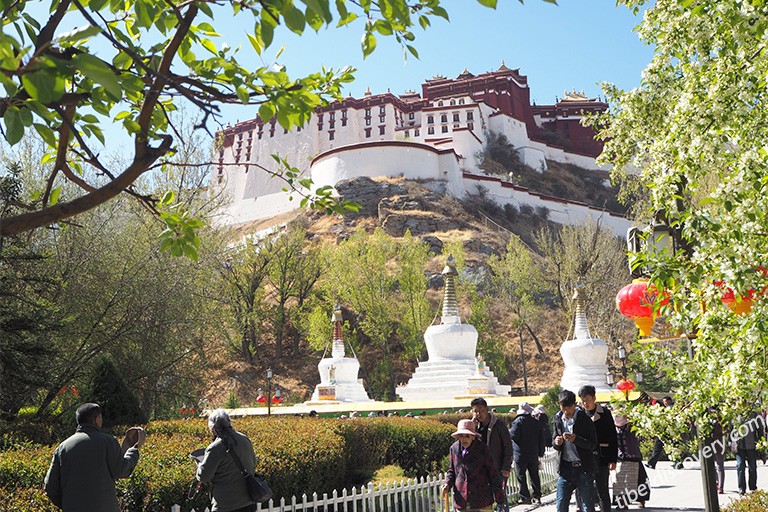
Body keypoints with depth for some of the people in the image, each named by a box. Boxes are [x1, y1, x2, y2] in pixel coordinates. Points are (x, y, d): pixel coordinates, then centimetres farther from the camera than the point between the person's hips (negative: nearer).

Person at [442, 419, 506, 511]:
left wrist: (500, 499, -2)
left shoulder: (482, 449, -9)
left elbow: (493, 474, -4)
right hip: (461, 499, 4)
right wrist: (447, 484, -4)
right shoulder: (454, 449, 1)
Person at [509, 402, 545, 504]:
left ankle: (525, 497, -1)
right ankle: (537, 496, 12)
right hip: (533, 454, 5)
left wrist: (509, 431, 3)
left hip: (520, 454, -5)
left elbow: (514, 436, -17)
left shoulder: (518, 421, -12)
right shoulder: (536, 422, 6)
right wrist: (541, 452, 18)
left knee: (520, 475, 2)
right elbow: (541, 439, 10)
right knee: (534, 475, 12)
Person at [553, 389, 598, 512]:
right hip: (565, 468, 4)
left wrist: (575, 439, -23)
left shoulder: (584, 419, -7)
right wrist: (556, 442, -10)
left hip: (583, 469, -4)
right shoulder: (558, 419, 6)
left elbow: (594, 445, -8)